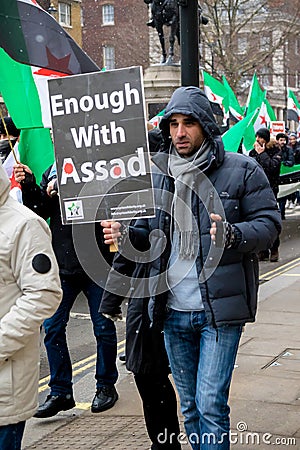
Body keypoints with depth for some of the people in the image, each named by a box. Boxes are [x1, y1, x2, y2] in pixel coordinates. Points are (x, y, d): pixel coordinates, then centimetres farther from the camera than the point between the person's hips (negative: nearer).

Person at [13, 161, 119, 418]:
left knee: (103, 328, 8)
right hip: (62, 264, 5)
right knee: (52, 327, 5)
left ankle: (106, 386, 26)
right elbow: (40, 212, 10)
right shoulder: (53, 169, 10)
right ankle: (60, 392, 17)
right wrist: (29, 187, -6)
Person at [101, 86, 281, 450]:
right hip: (172, 310, 5)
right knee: (189, 404, 18)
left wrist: (232, 234, -26)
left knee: (211, 404, -3)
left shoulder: (241, 170, -6)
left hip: (220, 309, -5)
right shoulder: (156, 174, 8)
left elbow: (269, 223, -6)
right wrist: (125, 234, -8)